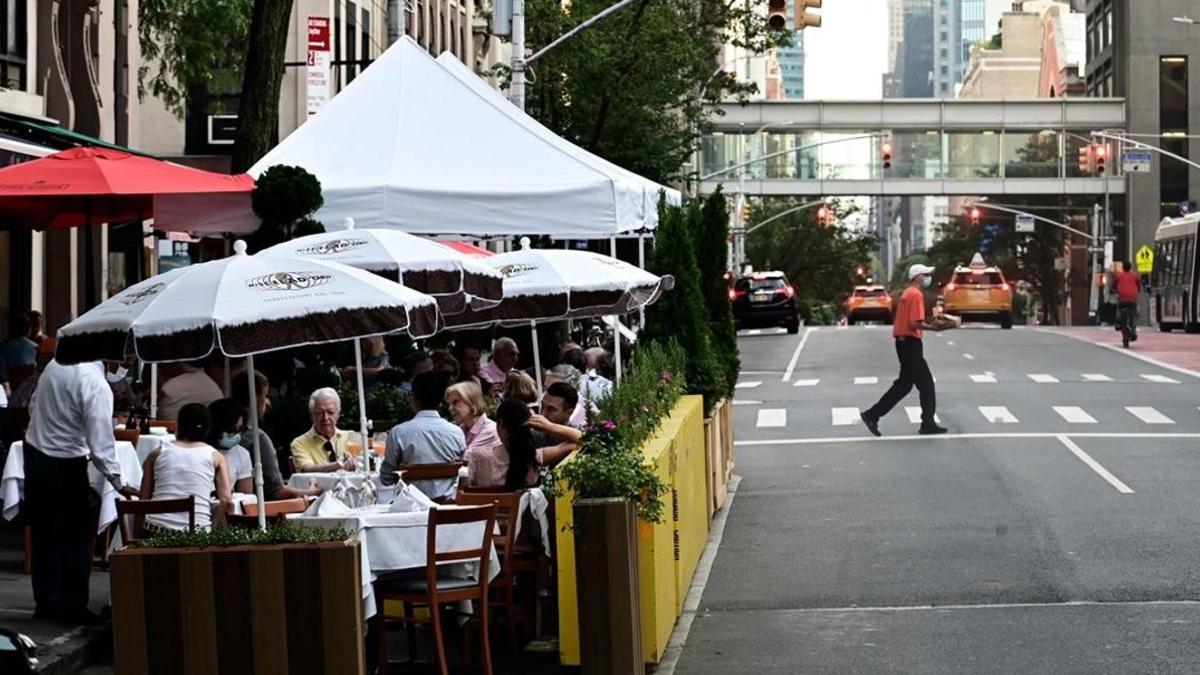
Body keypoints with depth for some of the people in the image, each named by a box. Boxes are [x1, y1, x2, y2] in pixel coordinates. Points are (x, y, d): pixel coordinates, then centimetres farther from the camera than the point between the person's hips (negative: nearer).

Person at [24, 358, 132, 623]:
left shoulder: (57, 363, -1)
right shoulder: (96, 385, -22)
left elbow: (34, 407, 11)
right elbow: (101, 441, -23)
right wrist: (117, 482, -18)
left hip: (34, 451, 7)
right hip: (65, 464, -7)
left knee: (43, 533, 14)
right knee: (75, 537, 3)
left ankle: (45, 602, 21)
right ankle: (72, 606, 6)